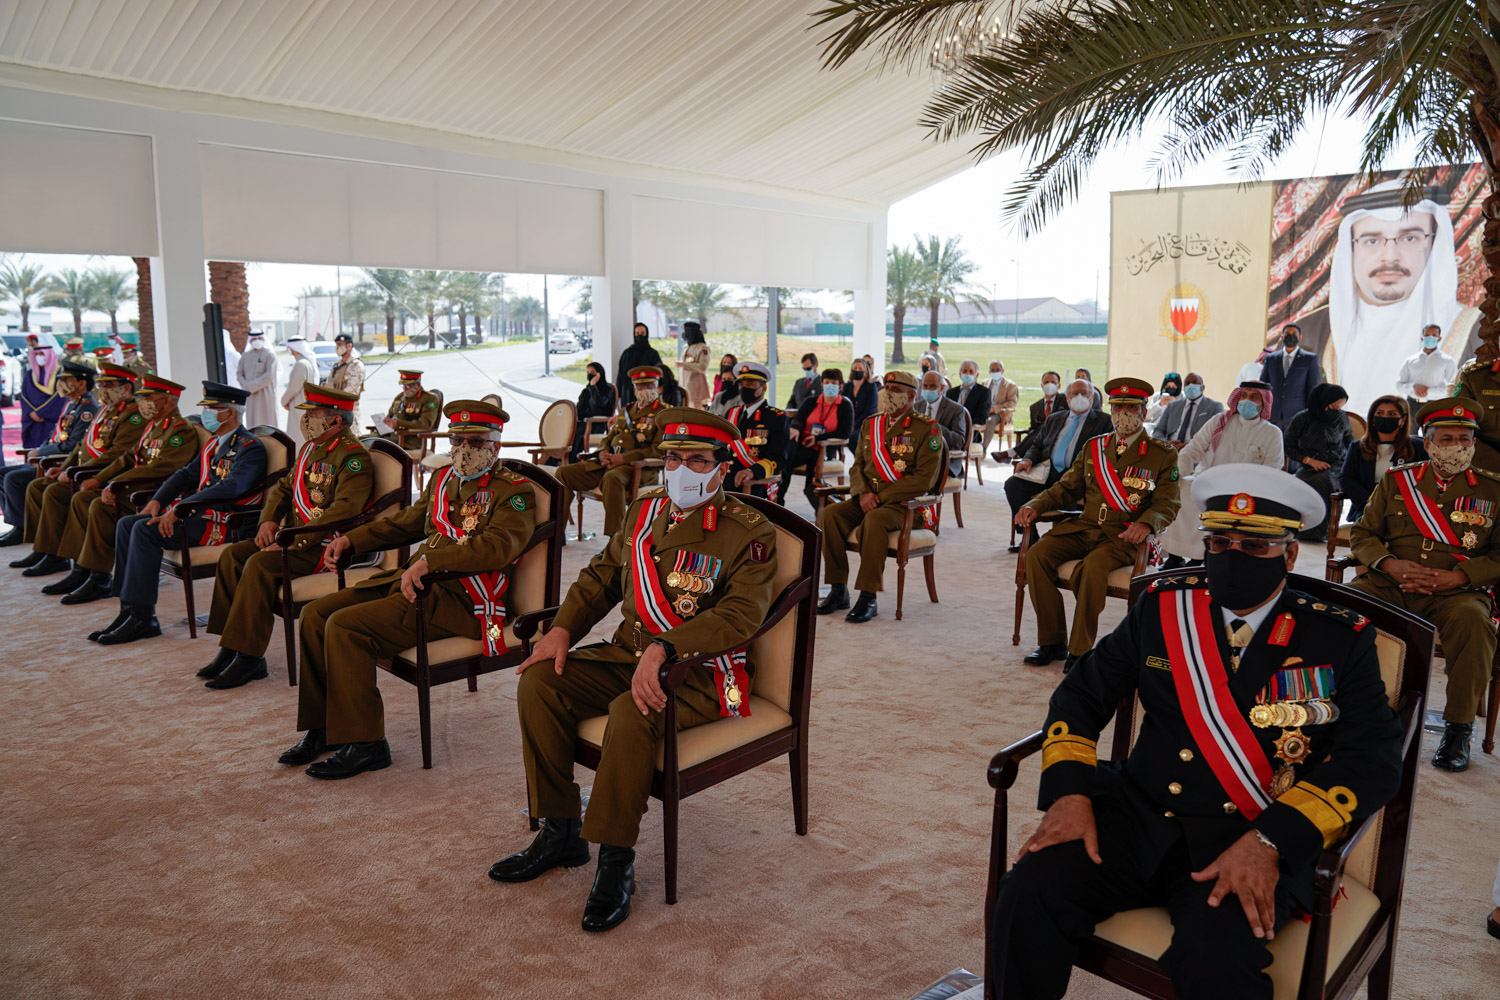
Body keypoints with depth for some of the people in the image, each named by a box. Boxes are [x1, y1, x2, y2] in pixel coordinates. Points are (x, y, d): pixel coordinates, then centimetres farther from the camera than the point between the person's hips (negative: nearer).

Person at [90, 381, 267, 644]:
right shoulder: (213, 445, 20)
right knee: (126, 523, -2)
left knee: (146, 530, -23)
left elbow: (230, 488, -25)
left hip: (226, 522, -10)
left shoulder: (250, 448, -12)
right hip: (200, 513, 10)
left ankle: (141, 618, -18)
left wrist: (178, 510, -27)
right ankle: (128, 609, -3)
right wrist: (157, 501, 1)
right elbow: (187, 474, 20)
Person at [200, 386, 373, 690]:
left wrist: (293, 541, -26)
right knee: (232, 556, -4)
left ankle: (248, 658, -19)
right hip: (294, 535, 9)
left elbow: (343, 511, -25)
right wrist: (268, 520, 3)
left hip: (327, 546, -9)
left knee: (260, 565, -27)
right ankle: (230, 646, -1)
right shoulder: (310, 448, 15)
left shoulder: (353, 457, -15)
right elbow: (283, 487, 24)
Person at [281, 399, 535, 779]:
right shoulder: (443, 479, 19)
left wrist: (430, 560, -34)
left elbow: (498, 545, -25)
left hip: (459, 598, -9)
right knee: (315, 614, 0)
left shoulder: (515, 492, -7)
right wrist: (352, 539, 19)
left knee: (345, 626, -23)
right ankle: (321, 728, 12)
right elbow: (406, 521, 33)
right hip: (412, 579, 9)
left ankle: (363, 744, -13)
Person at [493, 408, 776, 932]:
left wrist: (665, 648, -36)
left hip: (704, 671, -7)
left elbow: (741, 614, -23)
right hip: (630, 652, 7)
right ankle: (560, 832, 1)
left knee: (633, 712, -35)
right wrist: (562, 629, 1)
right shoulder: (644, 510, 11)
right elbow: (600, 576, 19)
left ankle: (616, 862, -18)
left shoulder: (750, 533, -9)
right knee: (538, 682, -12)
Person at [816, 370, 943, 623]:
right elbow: (857, 466, 17)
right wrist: (862, 493, -6)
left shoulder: (927, 429, -3)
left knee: (875, 520, -37)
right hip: (867, 500, 6)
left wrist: (880, 496, -15)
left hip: (904, 504, -6)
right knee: (828, 514, -21)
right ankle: (838, 590, -13)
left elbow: (924, 480, -12)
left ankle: (868, 598, -30)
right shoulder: (871, 425, 16)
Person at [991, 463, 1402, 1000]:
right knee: (1027, 895, -23)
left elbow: (1375, 755, -8)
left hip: (1252, 841, -2)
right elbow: (1083, 692, 12)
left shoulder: (1341, 640, 2)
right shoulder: (1162, 607, 10)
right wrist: (1070, 792, -6)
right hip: (1139, 816, 3)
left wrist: (1269, 842, -21)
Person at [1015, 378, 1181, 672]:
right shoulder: (1093, 447, 17)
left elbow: (1168, 503, -5)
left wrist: (1145, 524, -27)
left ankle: (1080, 650, -21)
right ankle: (1052, 642, -9)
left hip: (1124, 537, -5)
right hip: (1084, 528, 5)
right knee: (1037, 554, -19)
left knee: (1093, 566, -35)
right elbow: (1067, 488, 18)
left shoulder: (1163, 454, 4)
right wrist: (1034, 505, 0)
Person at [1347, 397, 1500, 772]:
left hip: (1456, 591, -1)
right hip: (1388, 585, 1)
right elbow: (1361, 533, 12)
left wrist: (1454, 577, -13)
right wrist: (1391, 565, -8)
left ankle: (1458, 729, -18)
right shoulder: (1396, 481, 13)